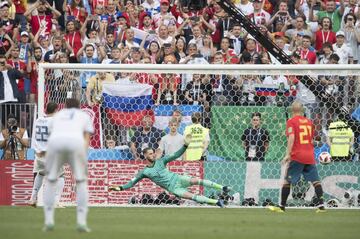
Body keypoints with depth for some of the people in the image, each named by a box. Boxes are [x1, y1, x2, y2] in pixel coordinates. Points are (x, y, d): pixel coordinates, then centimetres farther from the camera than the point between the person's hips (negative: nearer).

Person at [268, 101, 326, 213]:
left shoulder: (291, 121, -3)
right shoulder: (309, 122, 13)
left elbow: (291, 137, -16)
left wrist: (288, 154, -19)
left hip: (297, 156, -4)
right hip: (310, 156, 4)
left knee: (287, 181, 3)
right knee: (315, 180, 3)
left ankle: (282, 206, 4)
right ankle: (321, 205, -7)